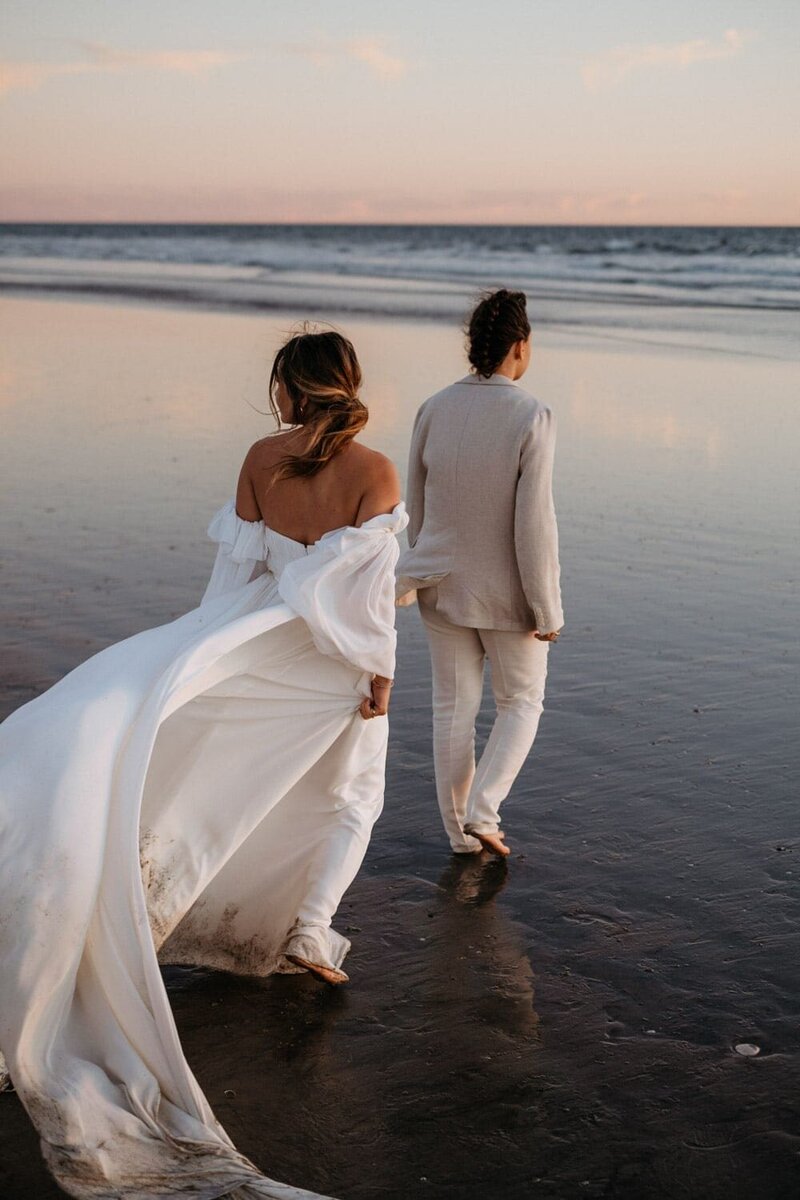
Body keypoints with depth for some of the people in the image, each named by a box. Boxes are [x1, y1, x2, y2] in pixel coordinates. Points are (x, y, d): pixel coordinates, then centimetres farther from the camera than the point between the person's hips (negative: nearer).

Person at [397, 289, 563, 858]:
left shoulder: (434, 410, -5)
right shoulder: (532, 417, -19)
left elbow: (417, 505, 5)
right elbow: (534, 521, -20)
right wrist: (547, 608, -11)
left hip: (445, 586, 4)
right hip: (507, 591, -4)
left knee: (454, 708, 14)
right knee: (522, 702, 17)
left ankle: (461, 830, 23)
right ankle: (482, 810, 4)